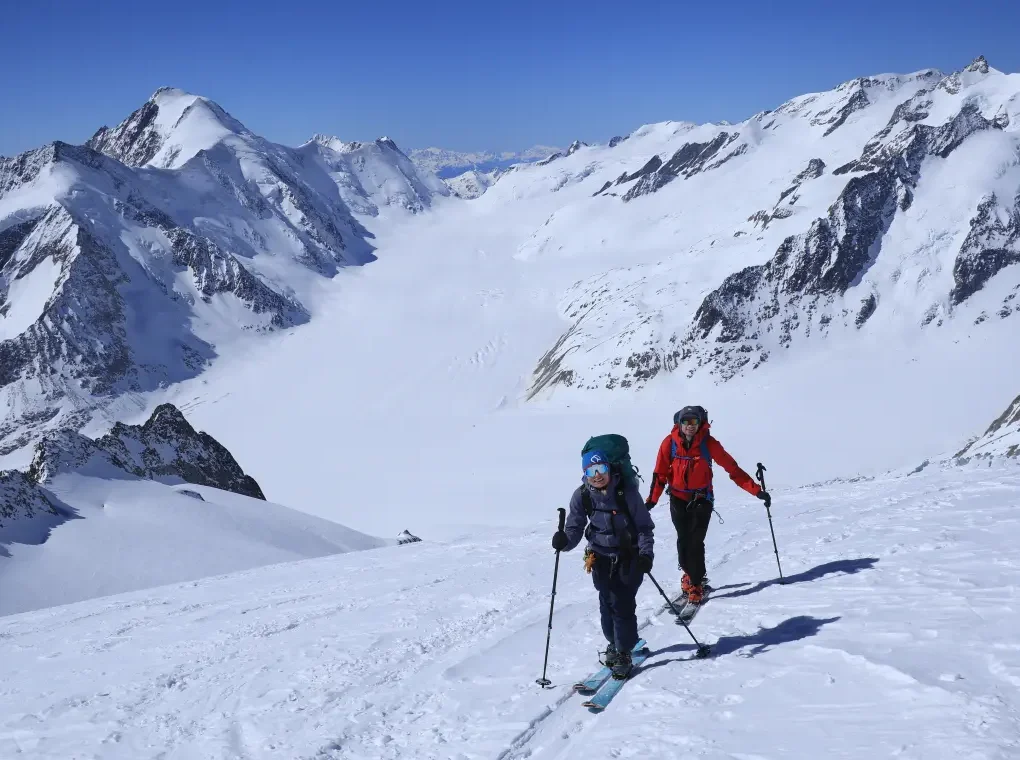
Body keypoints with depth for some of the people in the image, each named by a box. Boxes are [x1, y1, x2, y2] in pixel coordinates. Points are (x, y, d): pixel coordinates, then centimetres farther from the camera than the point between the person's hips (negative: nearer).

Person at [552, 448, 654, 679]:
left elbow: (644, 525, -7)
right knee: (608, 603, 2)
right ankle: (614, 642, 27)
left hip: (630, 555, -2)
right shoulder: (582, 496, -7)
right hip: (601, 556, 3)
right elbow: (575, 529, -2)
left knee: (623, 604, -9)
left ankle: (623, 653, 4)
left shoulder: (626, 490, -14)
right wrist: (565, 541, -24)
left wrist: (646, 552, -18)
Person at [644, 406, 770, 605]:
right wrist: (652, 500, -13)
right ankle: (689, 573, 29)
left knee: (696, 541, -8)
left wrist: (757, 491, -14)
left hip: (701, 499, -1)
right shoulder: (670, 443, -13)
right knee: (684, 539, 4)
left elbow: (732, 468, -12)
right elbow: (660, 474, -5)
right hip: (678, 499, 1)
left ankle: (696, 585, 3)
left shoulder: (708, 443, -15)